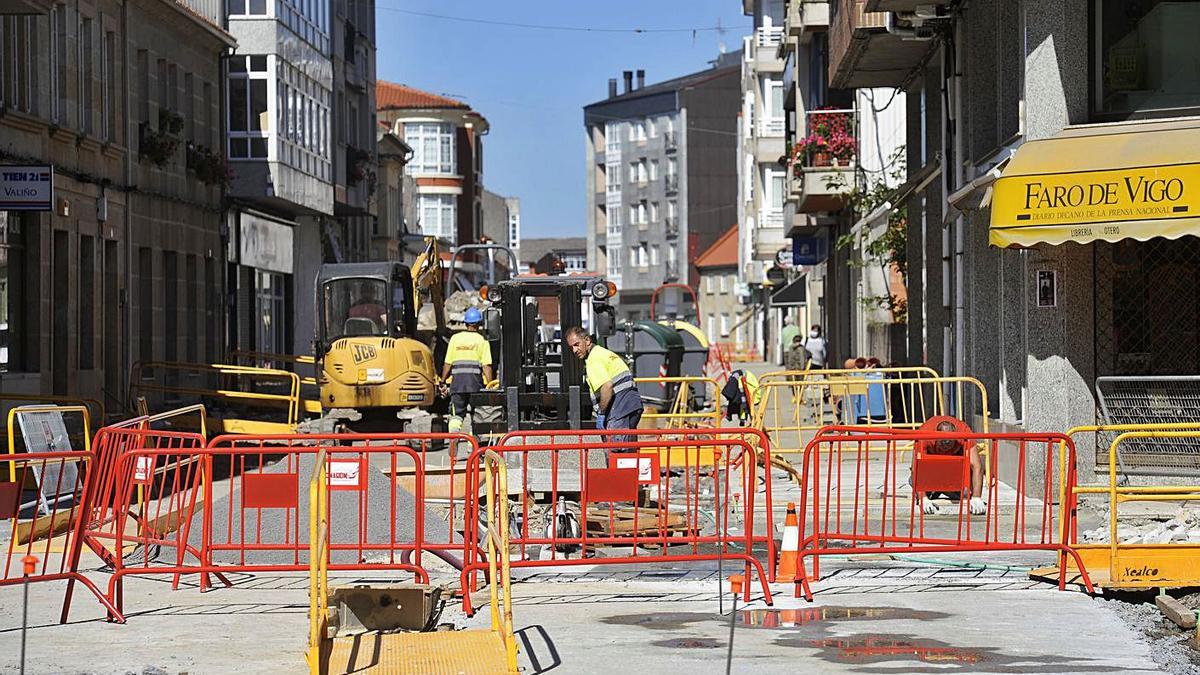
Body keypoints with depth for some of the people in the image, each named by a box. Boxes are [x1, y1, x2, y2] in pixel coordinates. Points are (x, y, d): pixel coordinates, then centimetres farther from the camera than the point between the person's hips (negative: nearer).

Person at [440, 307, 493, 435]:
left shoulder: (455, 338, 7)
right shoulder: (482, 340, 2)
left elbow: (448, 364, 7)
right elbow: (486, 366, -4)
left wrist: (442, 381, 15)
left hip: (457, 380, 2)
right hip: (475, 380, -1)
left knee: (456, 413, 4)